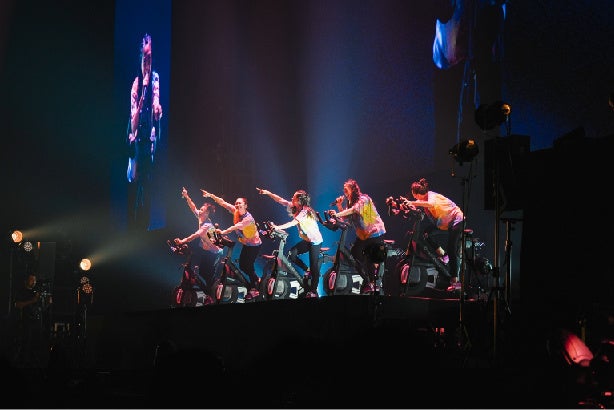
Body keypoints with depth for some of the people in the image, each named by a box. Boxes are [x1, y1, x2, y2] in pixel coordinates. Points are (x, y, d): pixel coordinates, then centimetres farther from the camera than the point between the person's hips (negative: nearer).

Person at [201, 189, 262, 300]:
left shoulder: (248, 218, -28)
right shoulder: (235, 212, -8)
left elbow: (237, 226, -41)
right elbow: (223, 203, -13)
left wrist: (224, 232, -50)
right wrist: (211, 196, -22)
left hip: (254, 244, -8)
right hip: (246, 243, 8)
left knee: (249, 266, -7)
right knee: (242, 266, 10)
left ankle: (254, 289, 5)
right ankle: (256, 280, 32)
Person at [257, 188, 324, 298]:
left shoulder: (305, 211, -24)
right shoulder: (294, 207, -2)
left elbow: (294, 222, -36)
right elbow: (280, 200, -3)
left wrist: (278, 227, -45)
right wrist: (268, 193, -14)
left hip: (315, 241, -8)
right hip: (306, 240, 8)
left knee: (314, 266, -6)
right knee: (291, 254, -10)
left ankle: (313, 291, 3)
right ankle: (307, 270, 10)